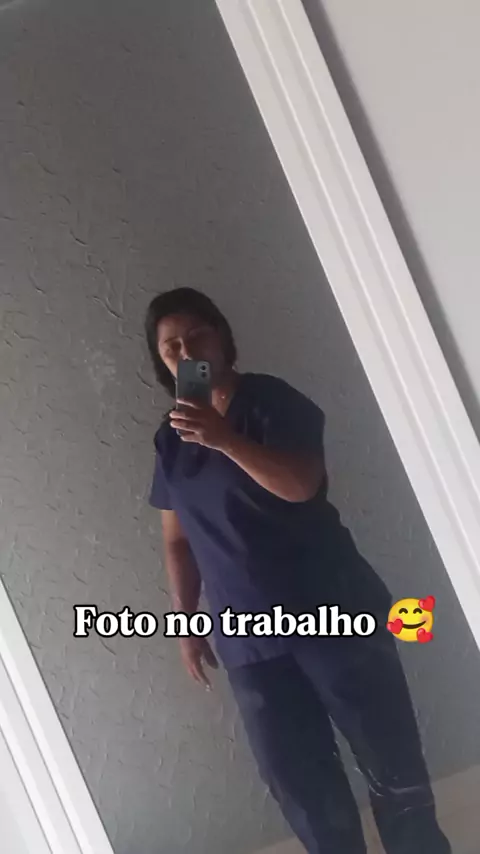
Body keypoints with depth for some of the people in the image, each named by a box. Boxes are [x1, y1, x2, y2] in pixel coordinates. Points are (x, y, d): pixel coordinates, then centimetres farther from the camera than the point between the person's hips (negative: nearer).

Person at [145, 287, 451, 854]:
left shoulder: (269, 399, -4)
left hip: (331, 611, -3)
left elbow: (301, 484, -20)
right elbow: (178, 541, 13)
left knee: (390, 760, 5)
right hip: (247, 639, 4)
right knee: (298, 781, 6)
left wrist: (225, 439, -29)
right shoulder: (170, 438, 9)